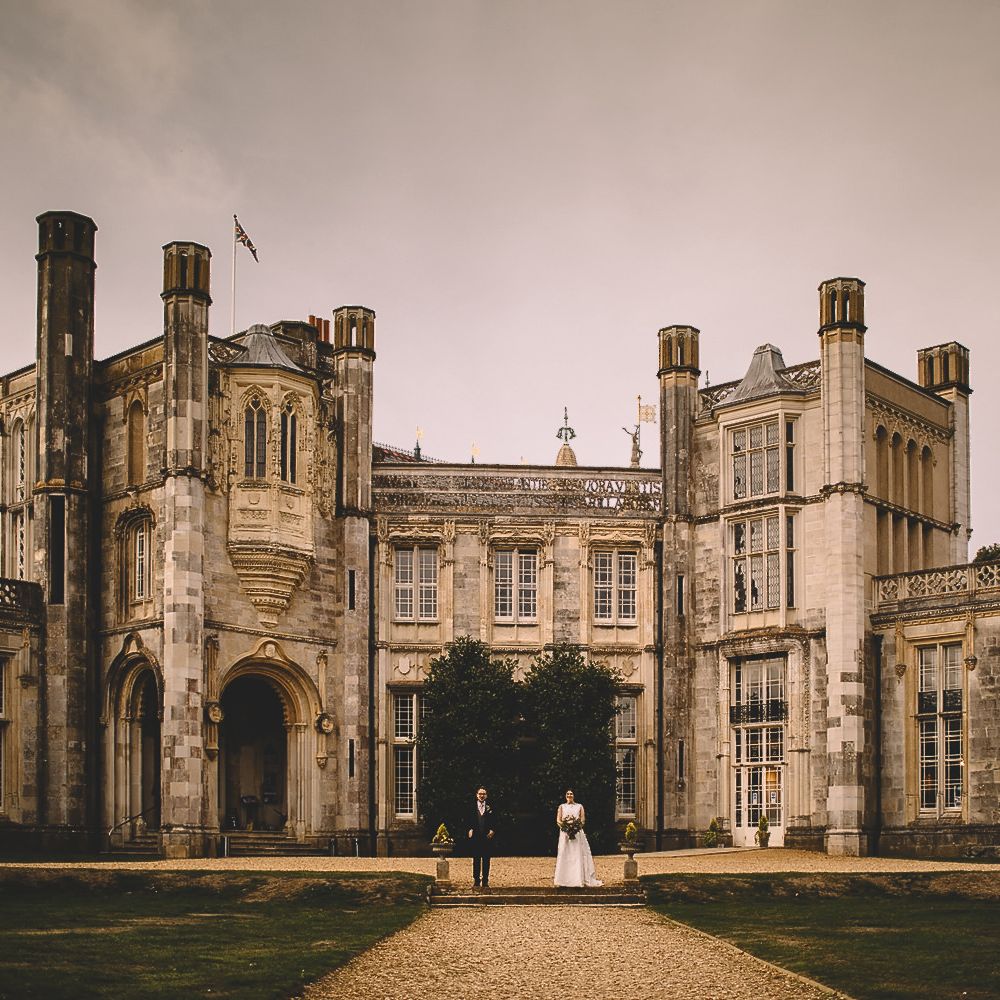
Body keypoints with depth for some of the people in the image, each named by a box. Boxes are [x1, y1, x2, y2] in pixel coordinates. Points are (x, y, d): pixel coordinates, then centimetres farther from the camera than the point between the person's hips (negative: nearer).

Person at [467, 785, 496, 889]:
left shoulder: (490, 808, 6)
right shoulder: (472, 807, 5)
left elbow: (494, 822, 7)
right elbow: (468, 821, 6)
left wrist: (492, 831, -8)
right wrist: (470, 829, -9)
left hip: (487, 837, 0)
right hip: (475, 837, 0)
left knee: (486, 860, 2)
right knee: (476, 860, 3)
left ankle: (485, 882, 7)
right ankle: (476, 881, 9)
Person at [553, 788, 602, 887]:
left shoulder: (579, 806, 13)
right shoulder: (562, 807, 14)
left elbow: (583, 820, 4)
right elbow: (558, 820, 5)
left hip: (577, 833, 0)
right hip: (565, 833, 0)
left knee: (578, 856, -6)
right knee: (565, 856, -5)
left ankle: (578, 880, -9)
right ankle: (565, 880, -5)